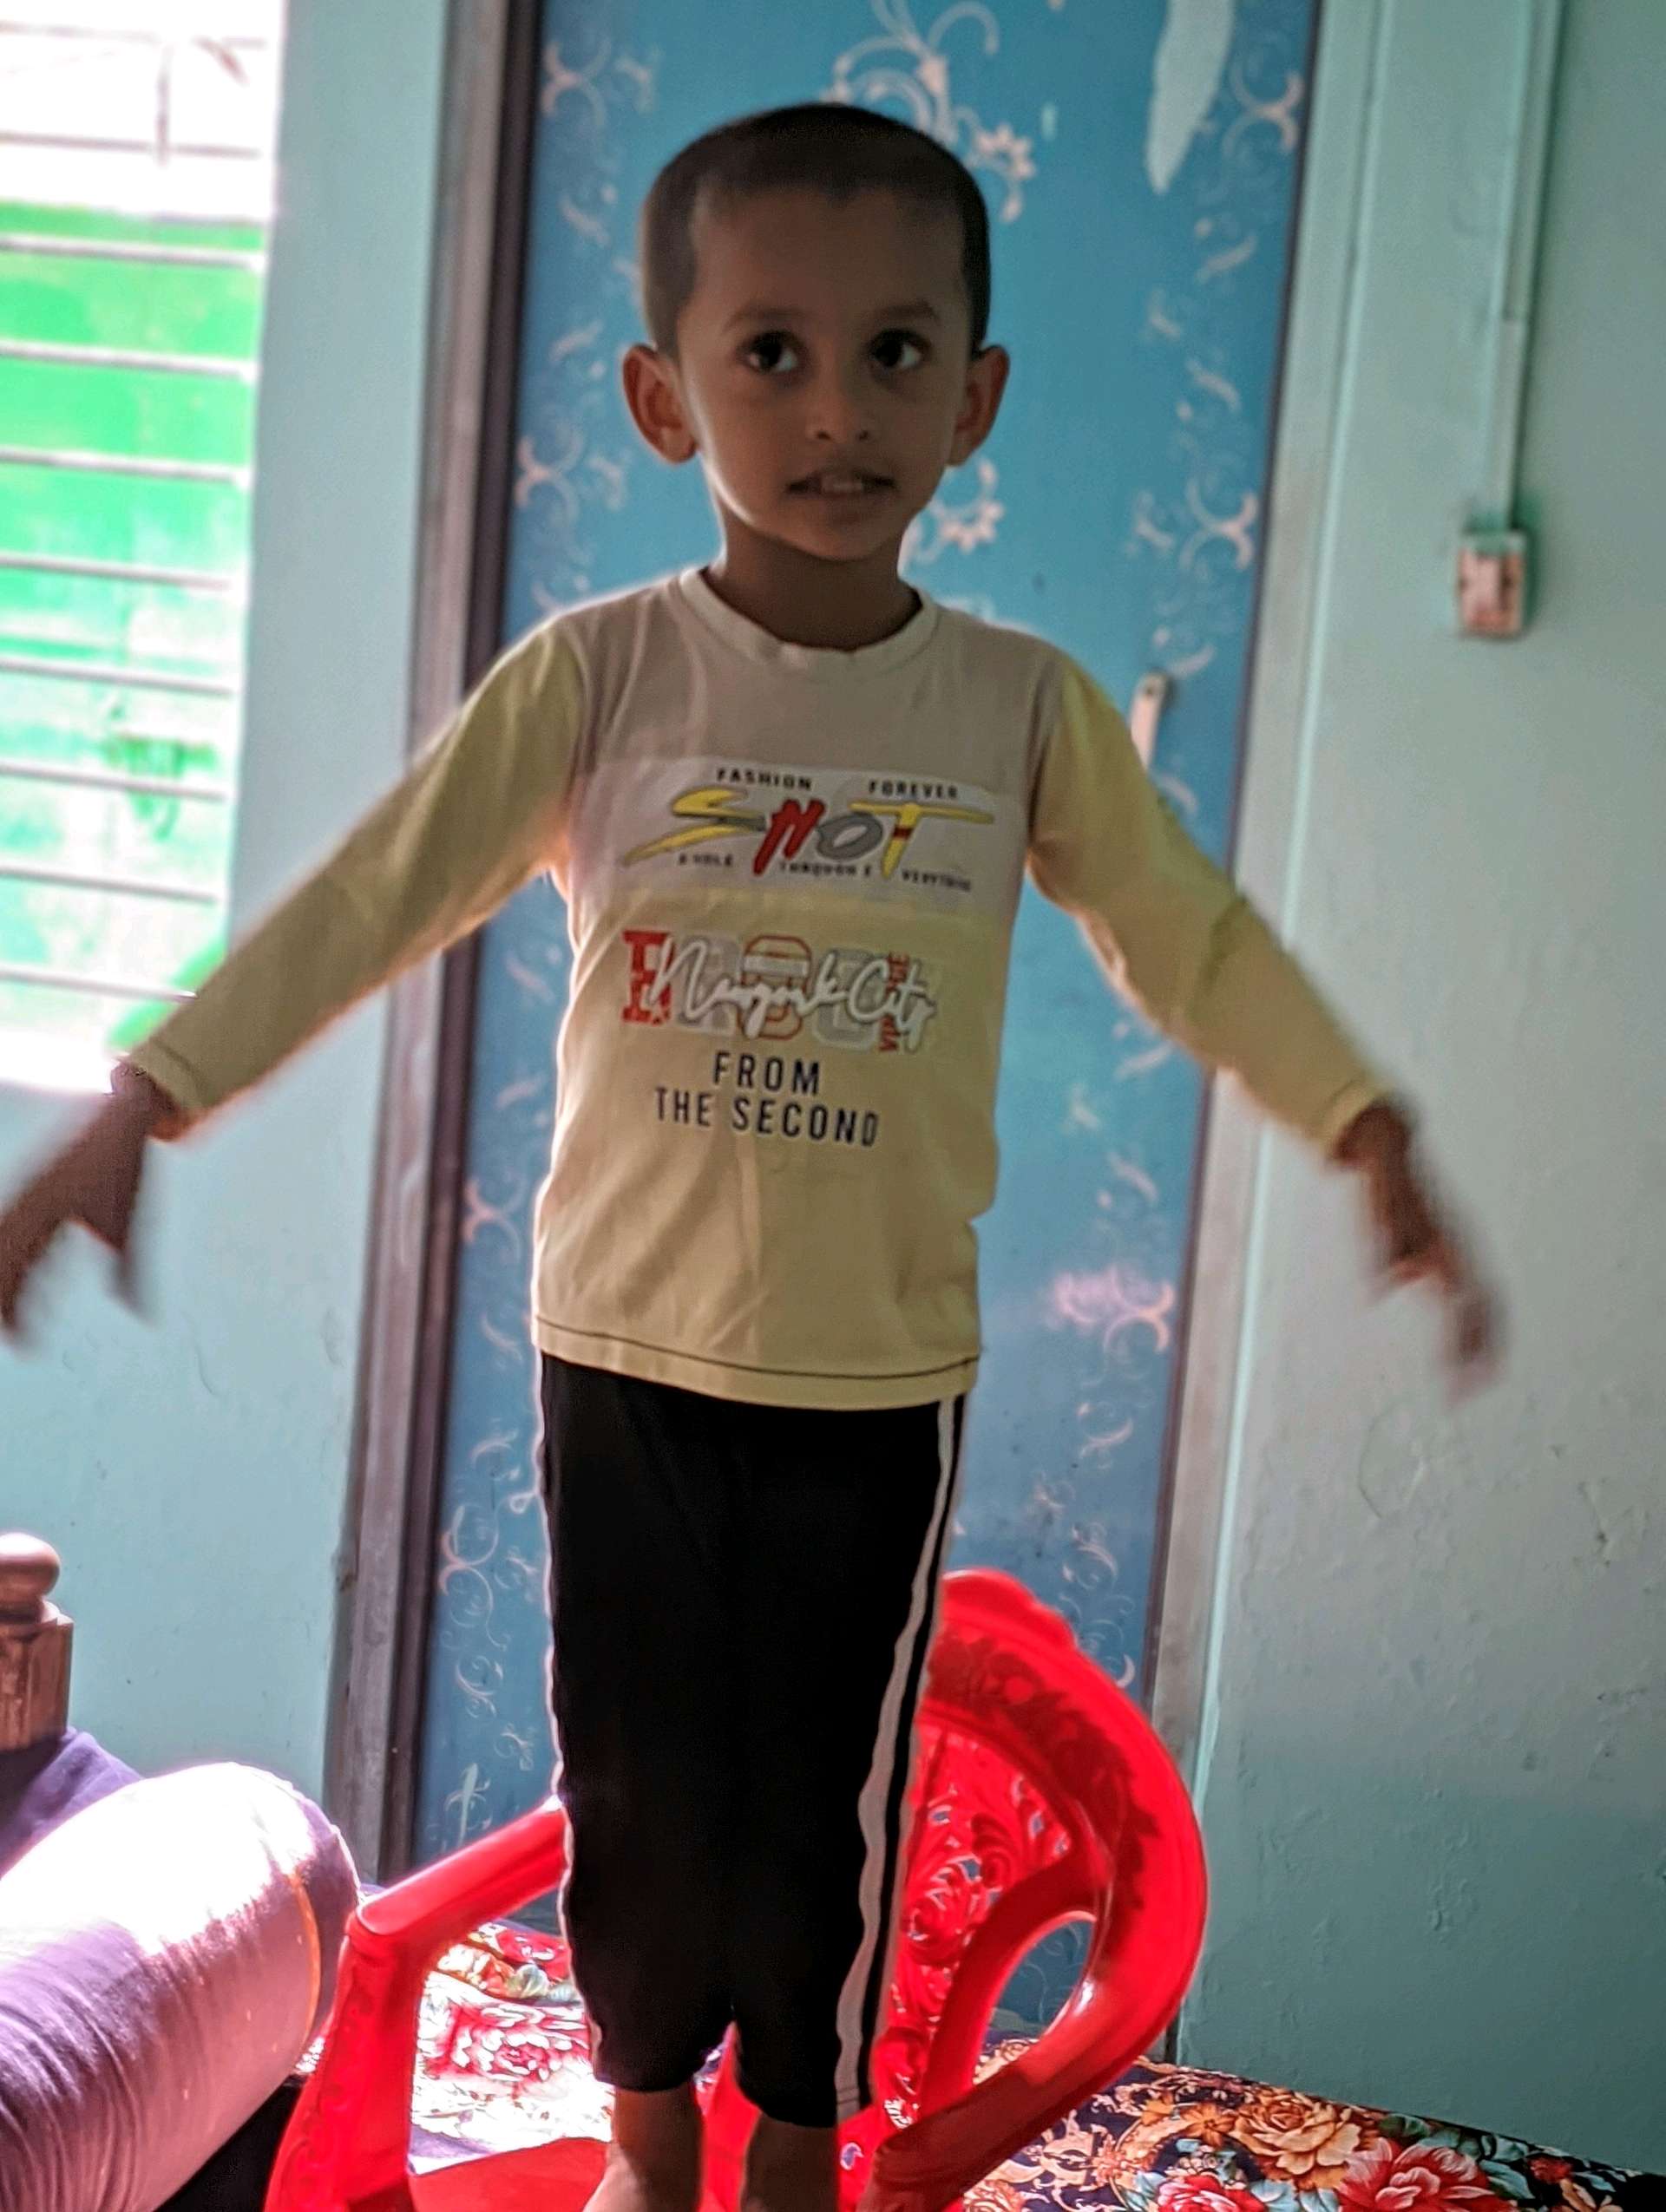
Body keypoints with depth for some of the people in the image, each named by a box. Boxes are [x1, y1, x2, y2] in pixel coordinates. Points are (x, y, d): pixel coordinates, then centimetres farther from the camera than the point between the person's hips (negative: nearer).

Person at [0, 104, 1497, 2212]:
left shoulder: (1027, 709, -3)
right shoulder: (595, 676, -7)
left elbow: (1193, 938, 4)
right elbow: (371, 901, -8)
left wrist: (1371, 1137, -5)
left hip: (883, 1368, 0)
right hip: (625, 1342, 0)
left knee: (829, 1796, 11)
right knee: (640, 1778, 12)